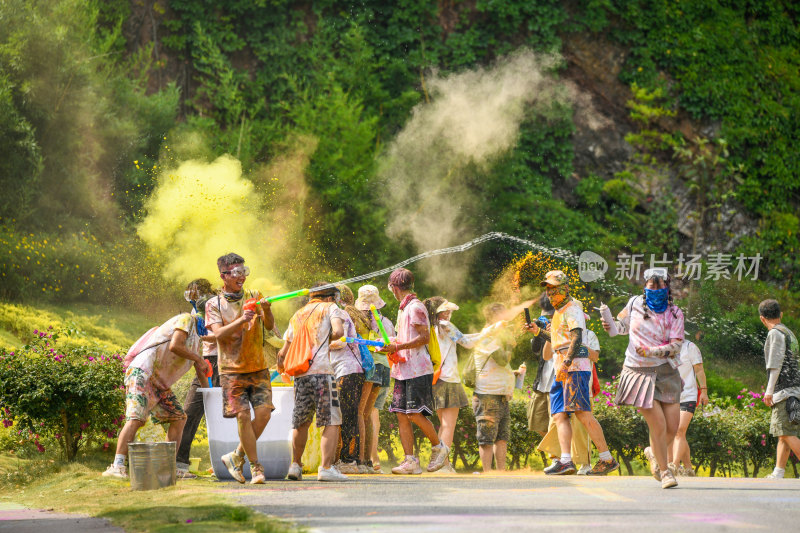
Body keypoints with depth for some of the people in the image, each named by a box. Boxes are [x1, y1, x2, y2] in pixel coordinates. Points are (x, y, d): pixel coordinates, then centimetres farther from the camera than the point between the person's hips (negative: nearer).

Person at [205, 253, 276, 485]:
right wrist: (242, 320, -26)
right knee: (243, 415, -10)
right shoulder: (214, 304, 3)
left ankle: (237, 457, 10)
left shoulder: (254, 296, 9)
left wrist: (266, 310, -21)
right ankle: (255, 466, 0)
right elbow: (219, 333, -11)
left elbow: (270, 326, 0)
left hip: (258, 367, 3)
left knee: (264, 412, -9)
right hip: (232, 368, -2)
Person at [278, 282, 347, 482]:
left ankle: (295, 465, 20)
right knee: (331, 422, -4)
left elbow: (284, 352, 24)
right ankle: (326, 468, -13)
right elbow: (338, 331, -12)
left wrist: (281, 367, 44)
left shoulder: (297, 315, 24)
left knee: (301, 422, 18)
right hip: (321, 371, -6)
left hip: (300, 375, 6)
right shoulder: (330, 308, 9)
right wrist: (328, 338, 10)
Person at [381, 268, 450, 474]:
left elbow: (425, 337, -16)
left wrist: (398, 347, -19)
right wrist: (389, 347, 14)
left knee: (415, 414, -11)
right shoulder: (403, 309, 20)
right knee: (402, 414, 1)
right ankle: (411, 461, -1)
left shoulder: (415, 307, -9)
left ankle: (438, 448, 9)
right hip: (403, 370, 9)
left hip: (418, 370, -9)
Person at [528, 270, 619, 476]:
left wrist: (566, 362, -29)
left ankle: (607, 459, -14)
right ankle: (565, 461, -12)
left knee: (583, 413, -15)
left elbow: (576, 337, -19)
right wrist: (538, 331, 34)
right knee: (560, 415, -2)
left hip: (575, 367, -10)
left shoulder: (572, 309, -5)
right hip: (562, 370, 10)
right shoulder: (559, 312, 25)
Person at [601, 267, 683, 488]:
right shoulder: (635, 303, 4)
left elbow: (676, 346, -10)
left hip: (665, 371, 1)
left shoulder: (674, 313, 0)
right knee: (658, 425, -10)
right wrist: (611, 325, 1)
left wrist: (651, 351, -24)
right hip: (639, 372, -1)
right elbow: (623, 324, 23)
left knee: (672, 426, 1)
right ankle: (664, 471, 8)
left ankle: (653, 452, 34)